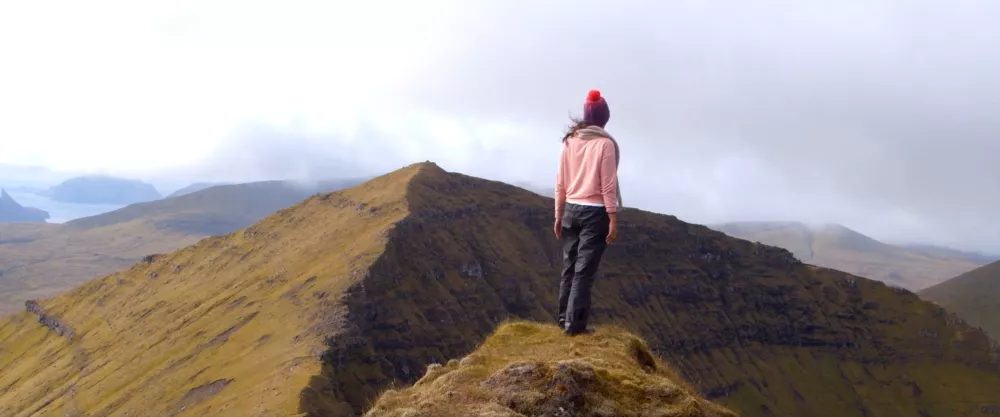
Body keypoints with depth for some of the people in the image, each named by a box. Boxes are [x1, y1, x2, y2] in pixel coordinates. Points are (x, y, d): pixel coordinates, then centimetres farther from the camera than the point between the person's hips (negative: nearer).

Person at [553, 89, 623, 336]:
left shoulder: (569, 142, 5)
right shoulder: (605, 144, -10)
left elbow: (560, 184, 7)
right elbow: (607, 186, -11)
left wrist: (558, 216, 14)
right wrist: (613, 220, -7)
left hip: (571, 210, 5)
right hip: (595, 212, -5)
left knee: (569, 268, 13)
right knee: (584, 270, -1)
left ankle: (564, 319, 19)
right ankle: (575, 324, 0)